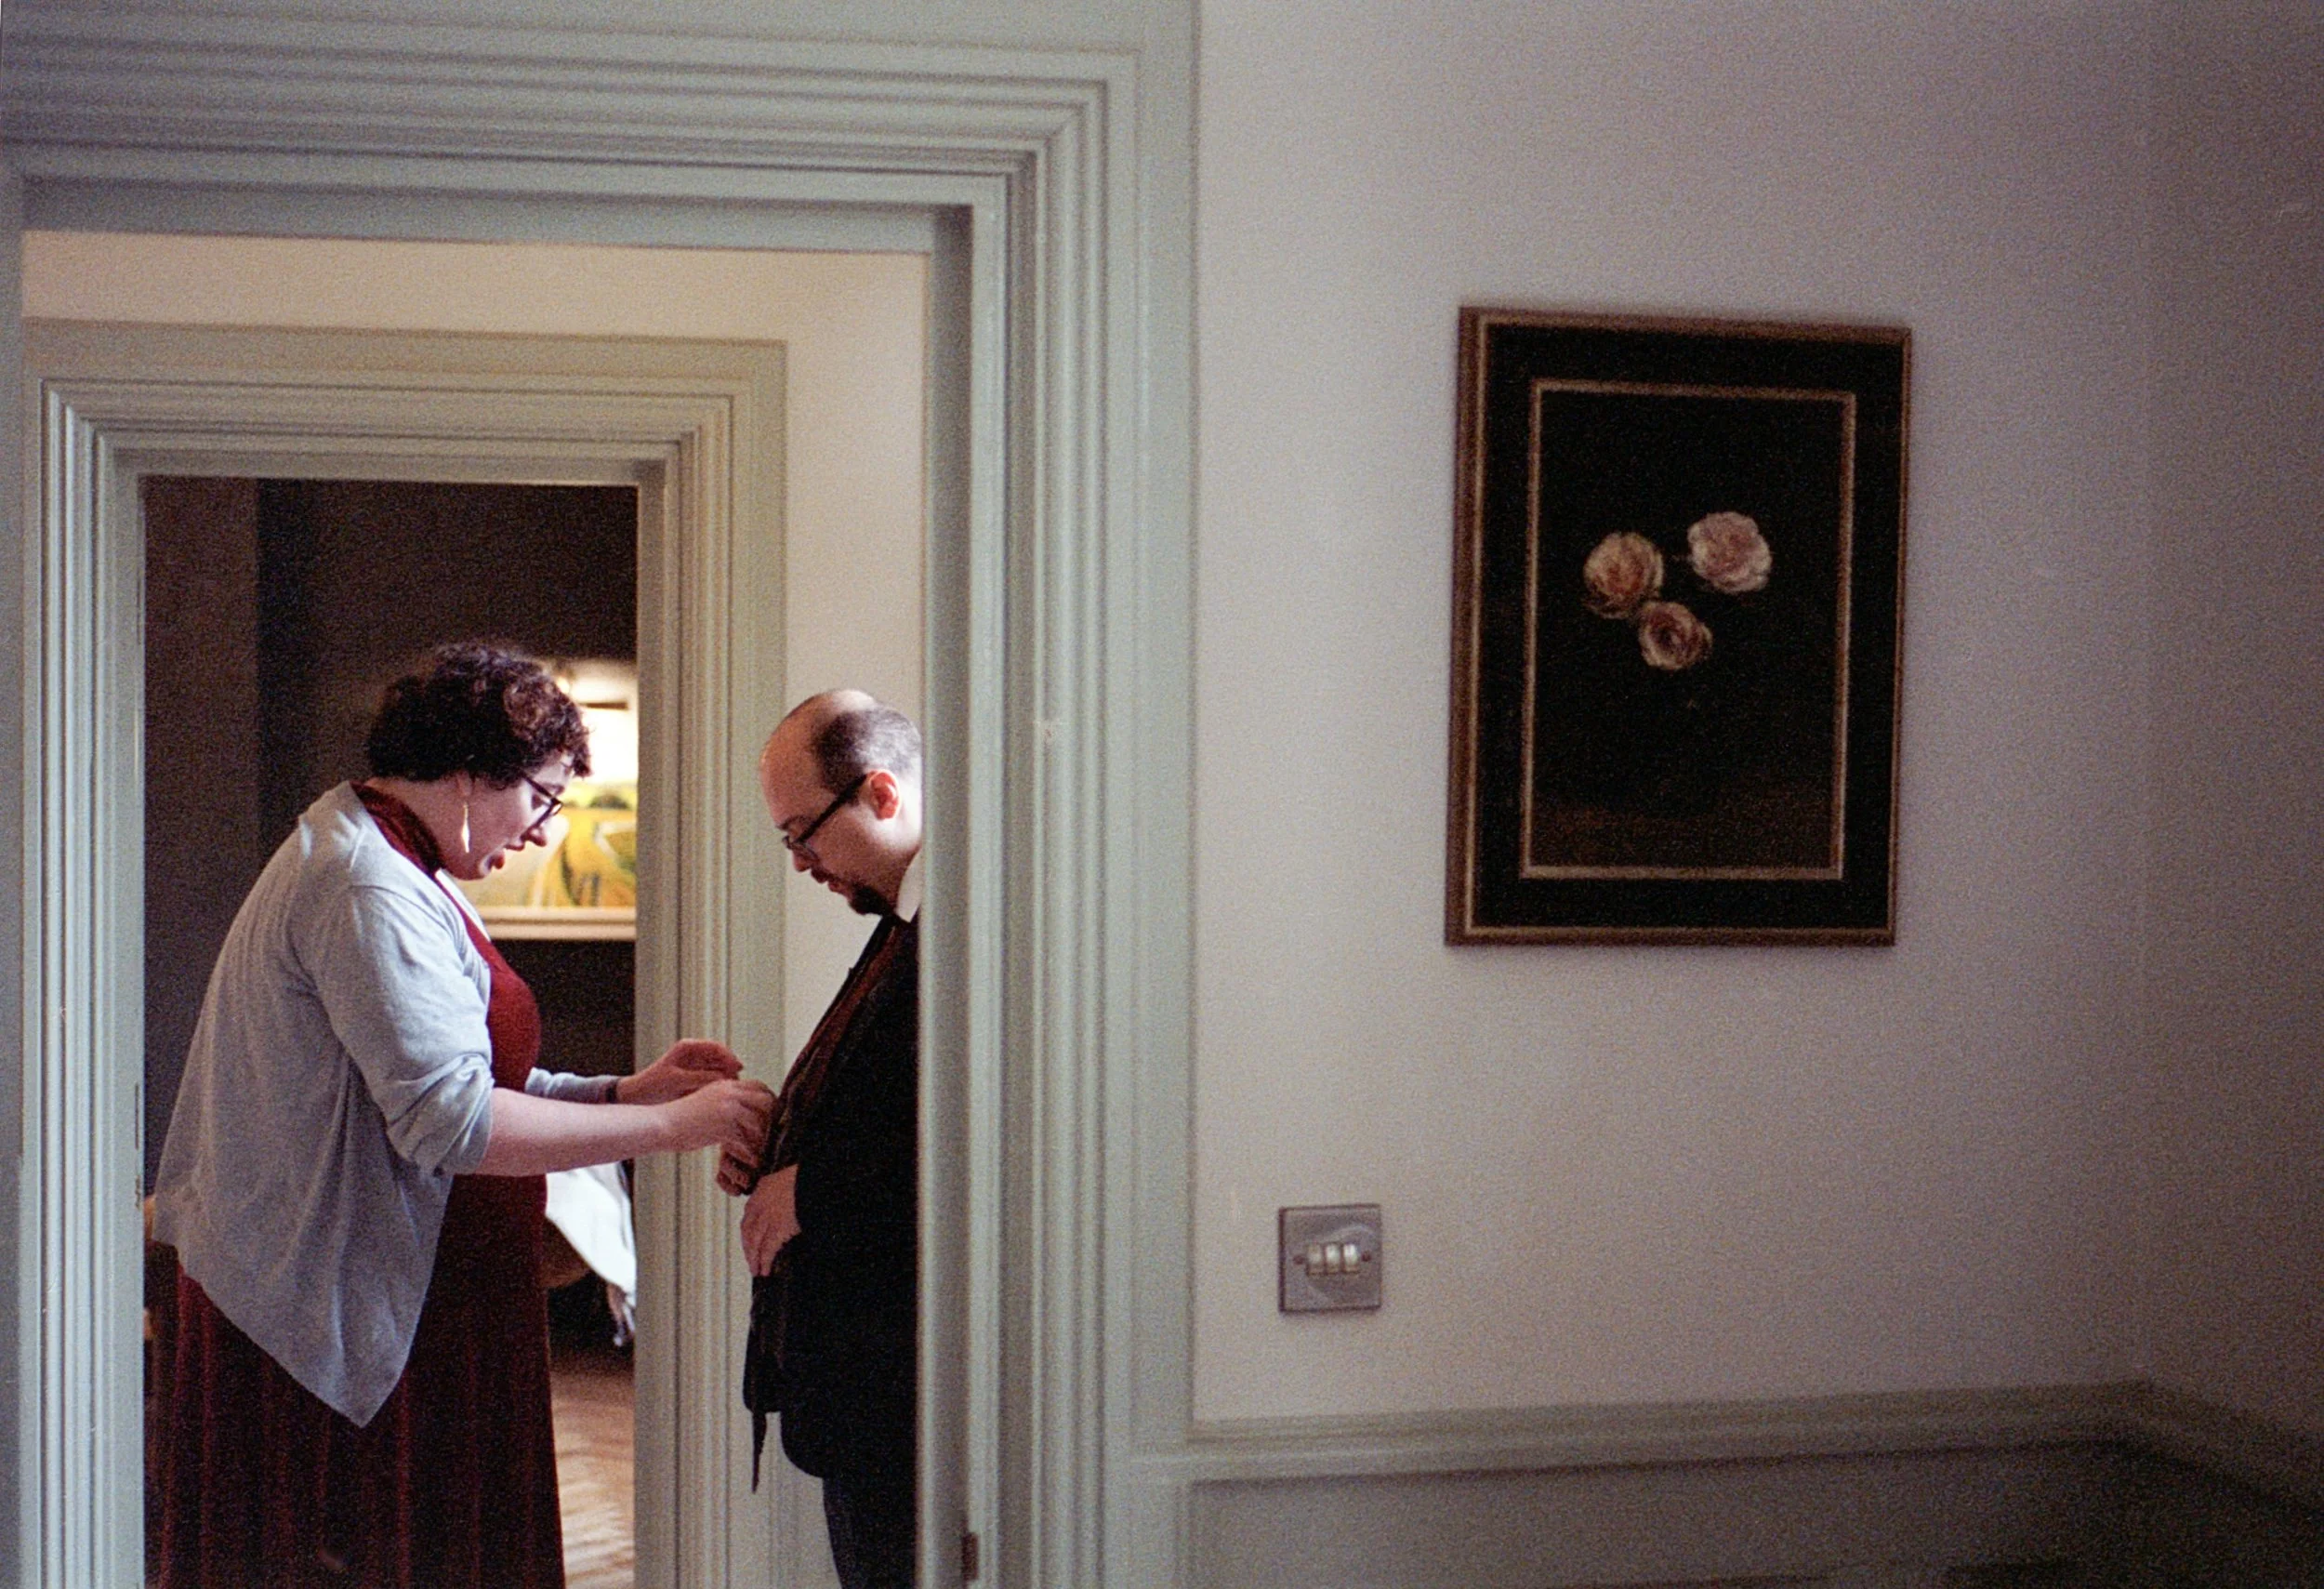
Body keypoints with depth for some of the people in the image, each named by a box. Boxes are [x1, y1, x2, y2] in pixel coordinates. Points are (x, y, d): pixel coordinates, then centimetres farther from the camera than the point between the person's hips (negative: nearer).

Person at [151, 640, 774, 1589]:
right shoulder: (366, 889, -17)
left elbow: (441, 1076, 18)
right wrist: (666, 1126, -20)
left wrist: (625, 1090, 7)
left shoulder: (392, 874, 18)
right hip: (334, 1323, -11)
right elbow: (454, 1122, -25)